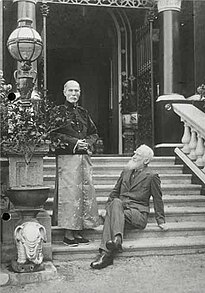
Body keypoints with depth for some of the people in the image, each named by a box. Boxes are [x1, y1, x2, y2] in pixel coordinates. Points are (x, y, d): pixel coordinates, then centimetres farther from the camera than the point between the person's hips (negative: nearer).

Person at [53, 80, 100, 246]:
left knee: (86, 192, 3)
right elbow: (55, 134, -9)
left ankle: (78, 231, 11)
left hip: (84, 157, 6)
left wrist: (87, 143, -2)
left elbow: (94, 133, 19)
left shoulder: (83, 113, 18)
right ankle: (68, 233, 0)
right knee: (69, 193, -7)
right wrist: (75, 142, -15)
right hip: (66, 157, -6)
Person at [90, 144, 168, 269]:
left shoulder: (152, 177, 6)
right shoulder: (126, 172, 22)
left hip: (138, 213, -4)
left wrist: (161, 221, 5)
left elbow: (158, 200, 8)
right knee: (116, 202, -33)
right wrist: (108, 207, 11)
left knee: (111, 216, -32)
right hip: (121, 207, 4)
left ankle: (106, 252, -49)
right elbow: (115, 192, 24)